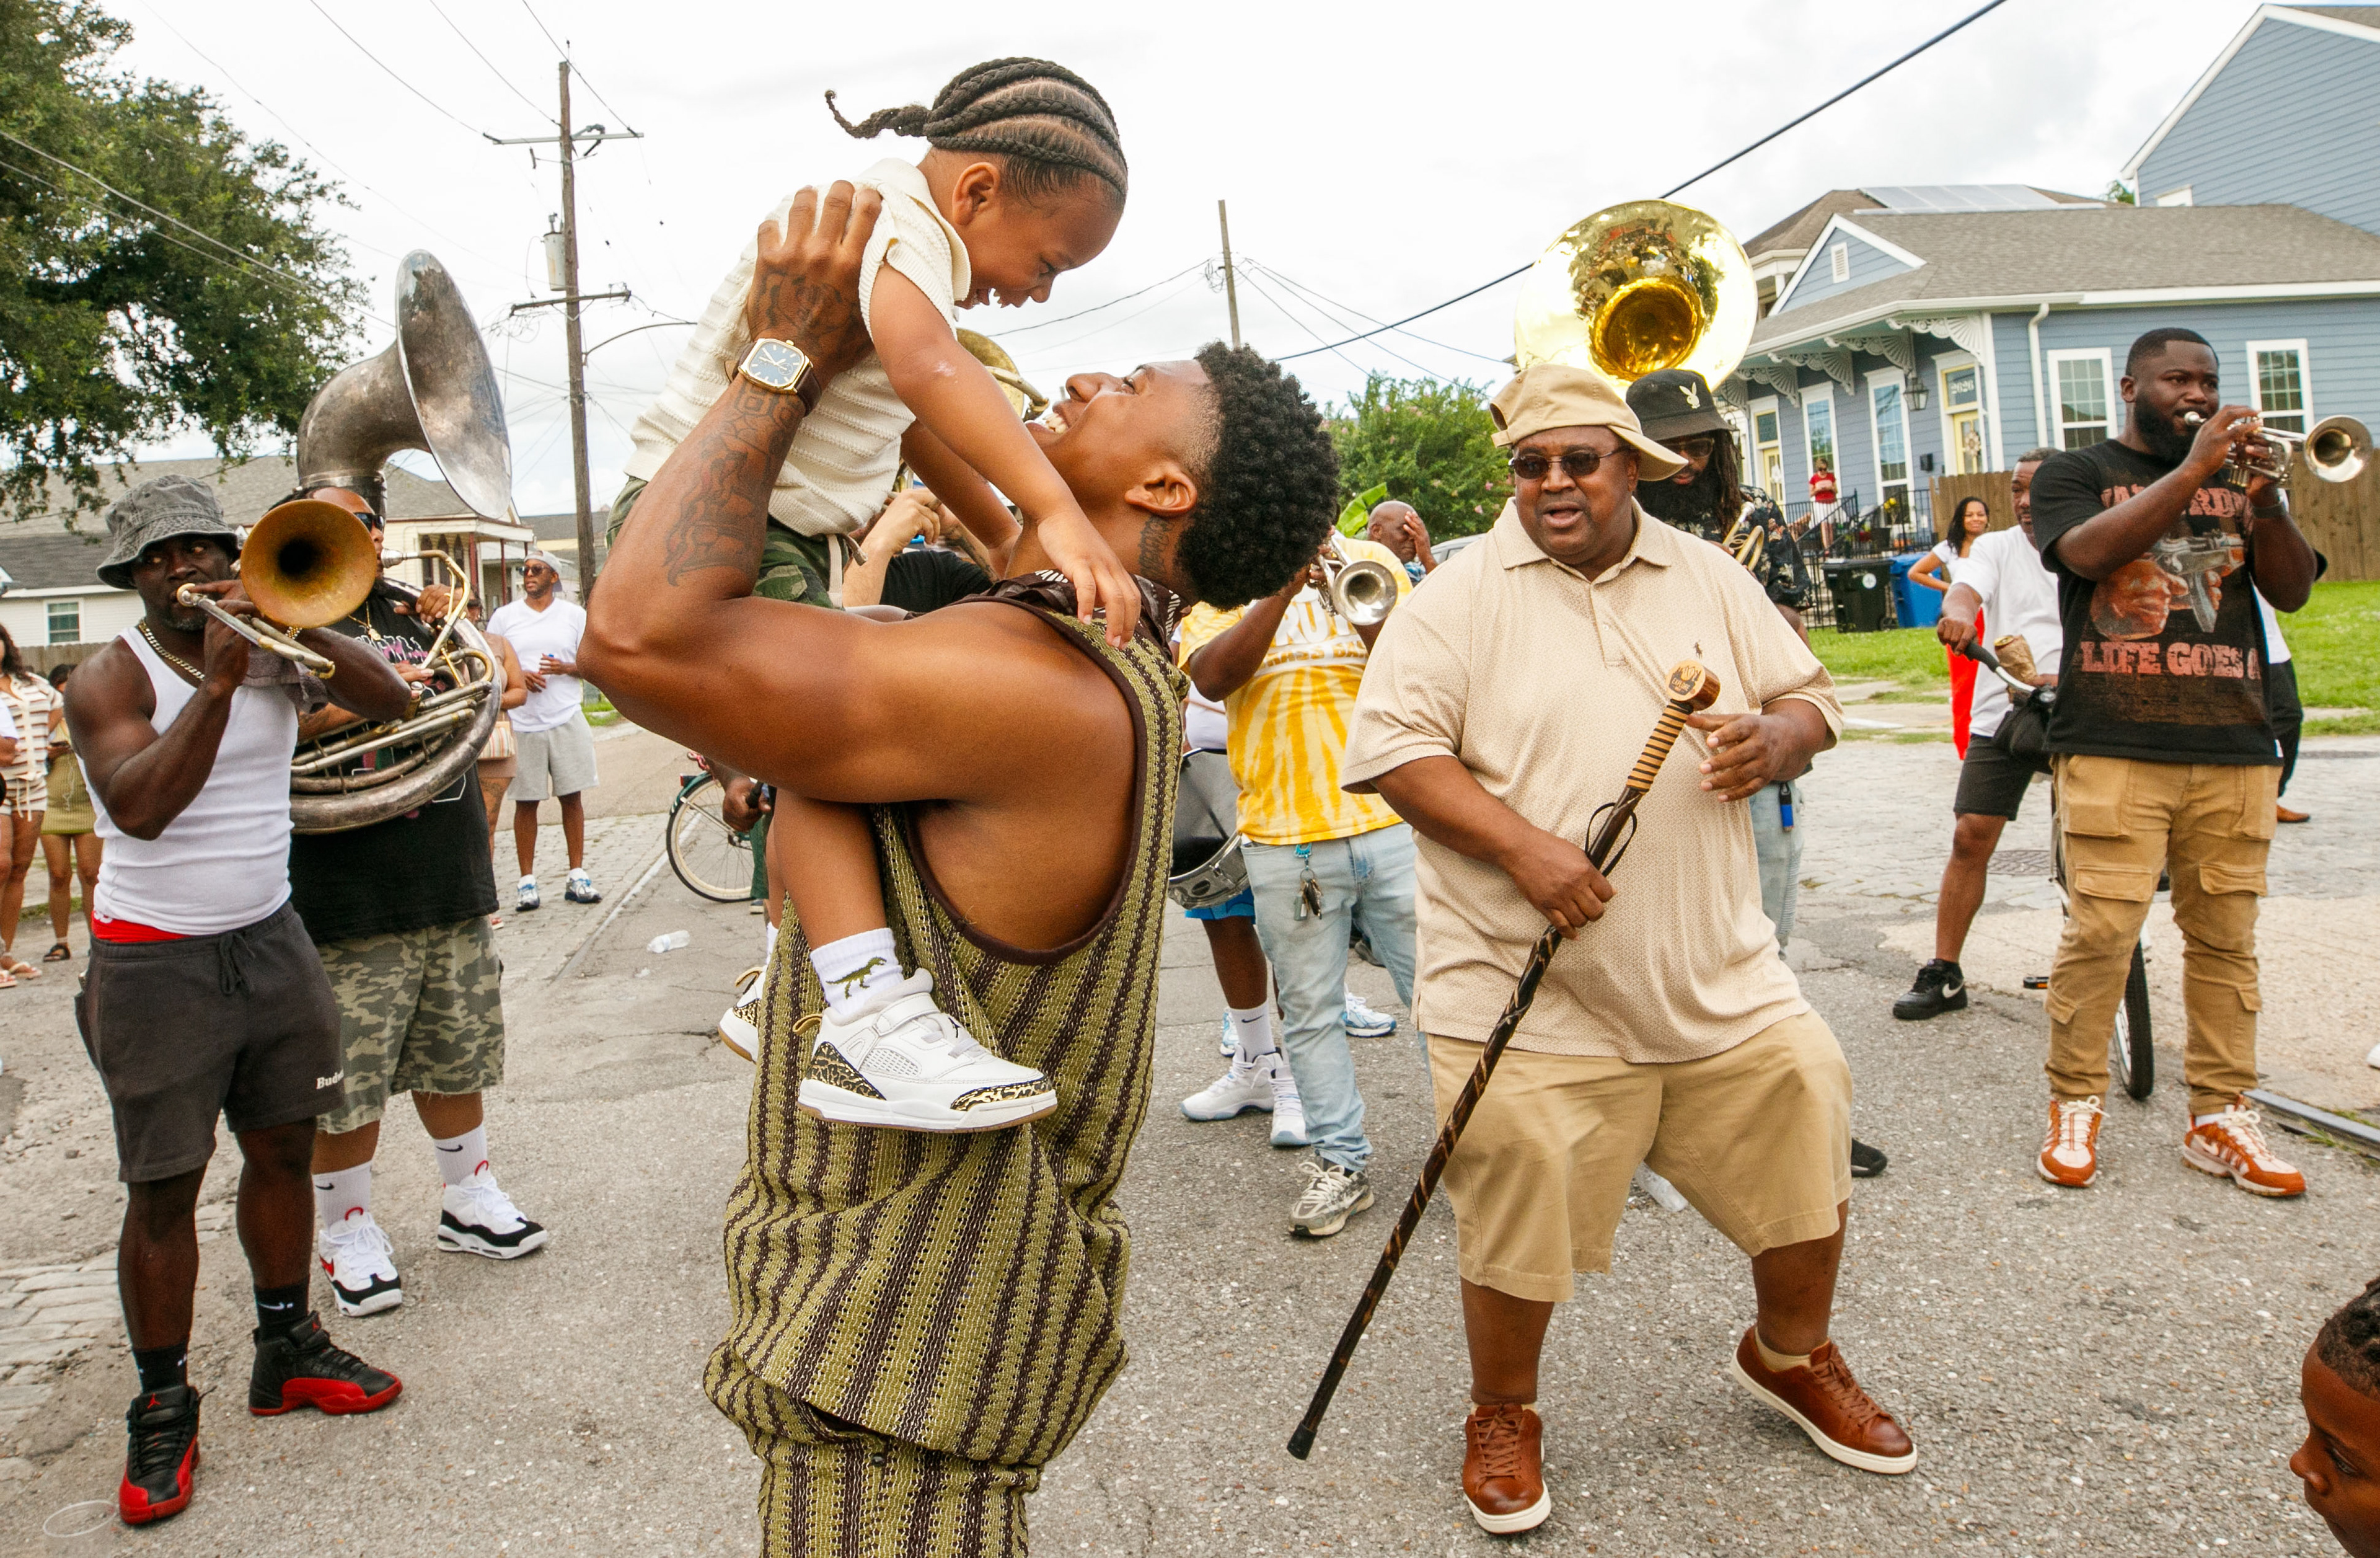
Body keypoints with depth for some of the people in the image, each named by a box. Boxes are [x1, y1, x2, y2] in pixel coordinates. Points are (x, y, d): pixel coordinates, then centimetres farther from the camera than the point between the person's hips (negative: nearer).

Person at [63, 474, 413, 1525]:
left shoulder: (273, 652, 3)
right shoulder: (109, 679, -9)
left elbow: (389, 700, -9)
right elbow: (138, 808, -25)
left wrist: (295, 623, -20)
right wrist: (217, 682, -30)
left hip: (271, 942, 4)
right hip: (156, 966, -4)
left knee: (282, 1150, 14)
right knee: (163, 1192, 2)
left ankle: (286, 1346, 30)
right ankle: (162, 1407, 15)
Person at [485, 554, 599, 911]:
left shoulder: (575, 614, 9)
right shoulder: (504, 616, 9)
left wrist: (566, 668, -11)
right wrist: (517, 675, -9)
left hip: (567, 719, 0)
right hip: (522, 723, 0)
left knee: (572, 797, 2)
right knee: (526, 802, 2)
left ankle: (577, 875, 9)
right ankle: (527, 880, 8)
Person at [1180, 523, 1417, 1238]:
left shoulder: (1370, 561, 9)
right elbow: (1211, 677, -12)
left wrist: (1361, 609, -18)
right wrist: (1283, 588, -19)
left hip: (1391, 820, 0)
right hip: (1284, 837, 0)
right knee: (1310, 1011, 8)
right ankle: (1340, 1162, 22)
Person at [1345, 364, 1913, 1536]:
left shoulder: (1709, 579, 10)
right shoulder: (1461, 596, -4)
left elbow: (1809, 697, 16)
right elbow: (1393, 748, -11)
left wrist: (1778, 737, -9)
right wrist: (1521, 845, -21)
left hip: (1720, 975, 4)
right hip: (1528, 991, -4)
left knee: (1808, 1125, 10)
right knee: (1520, 1204, 1)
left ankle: (1792, 1357, 40)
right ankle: (1503, 1416, 29)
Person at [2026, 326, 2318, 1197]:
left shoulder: (2237, 474, 21)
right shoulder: (2074, 472, 10)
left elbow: (2292, 592, 9)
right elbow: (2088, 553, -12)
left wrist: (2265, 499, -7)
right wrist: (2191, 471, -15)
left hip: (2234, 744, 4)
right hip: (2114, 742, -4)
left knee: (2226, 937, 4)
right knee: (2100, 931, -9)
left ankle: (2221, 1118, 12)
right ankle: (2074, 1108, 3)